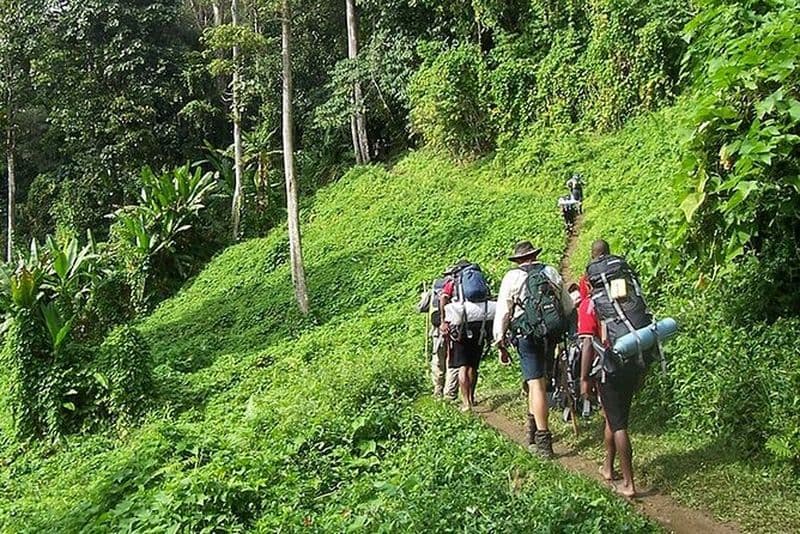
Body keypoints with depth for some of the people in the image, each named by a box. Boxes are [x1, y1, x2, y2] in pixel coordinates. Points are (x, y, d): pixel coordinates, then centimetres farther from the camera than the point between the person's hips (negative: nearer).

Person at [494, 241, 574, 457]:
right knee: (538, 378, 17)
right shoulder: (551, 273, 10)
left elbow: (502, 313, 0)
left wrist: (501, 344, 5)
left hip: (526, 333, -3)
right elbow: (568, 307, 14)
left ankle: (543, 441, -6)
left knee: (536, 384, -5)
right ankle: (534, 427, 22)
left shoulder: (512, 277, 1)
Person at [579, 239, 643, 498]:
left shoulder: (588, 305, -8)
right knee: (614, 416, 21)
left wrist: (584, 378, -10)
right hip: (633, 365, 6)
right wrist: (640, 369, 20)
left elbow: (588, 344, -15)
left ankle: (628, 484, 2)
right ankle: (608, 467, 35)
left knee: (618, 423, 1)